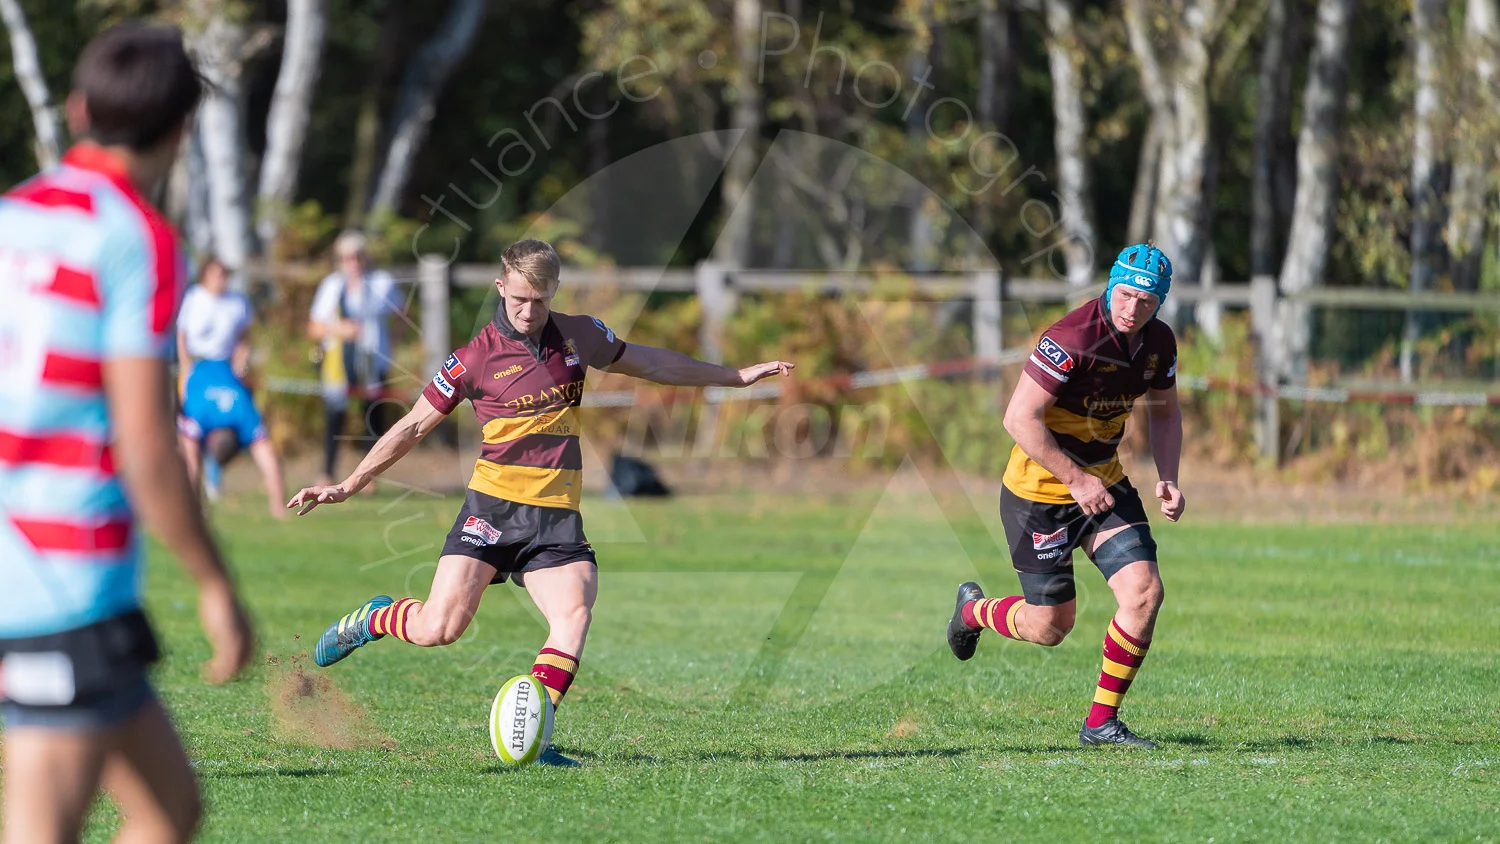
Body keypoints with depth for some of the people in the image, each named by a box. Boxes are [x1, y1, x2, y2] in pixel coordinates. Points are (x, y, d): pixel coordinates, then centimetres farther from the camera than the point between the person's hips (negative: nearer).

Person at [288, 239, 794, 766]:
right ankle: (372, 619, 18)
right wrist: (348, 486, 1)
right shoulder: (476, 357, -3)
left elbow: (650, 363, 25)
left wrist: (737, 376, 31)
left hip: (557, 516, 3)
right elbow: (415, 426, 4)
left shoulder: (579, 337, 8)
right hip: (493, 505, -3)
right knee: (439, 628, -15)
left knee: (574, 613, -22)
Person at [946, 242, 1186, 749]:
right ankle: (973, 609, 35)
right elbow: (1020, 418, -26)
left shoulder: (1159, 342, -3)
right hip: (1040, 488, -6)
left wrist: (1167, 479, 0)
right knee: (1050, 627, 0)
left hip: (1104, 482, 6)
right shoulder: (1073, 338, -26)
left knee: (1144, 592, -11)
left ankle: (1101, 722, 3)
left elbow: (1165, 411, 15)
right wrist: (1076, 478, -24)